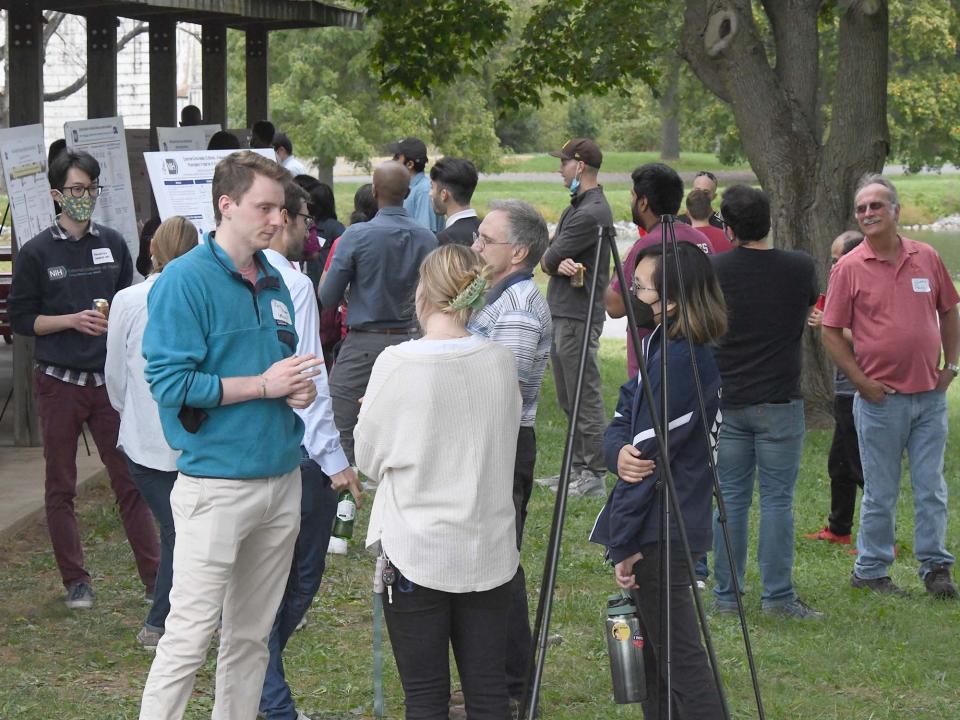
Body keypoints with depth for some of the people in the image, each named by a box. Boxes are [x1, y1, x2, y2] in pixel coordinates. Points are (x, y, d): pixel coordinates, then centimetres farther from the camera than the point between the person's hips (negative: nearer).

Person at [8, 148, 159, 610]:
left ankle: (154, 578, 3)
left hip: (109, 380, 2)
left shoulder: (112, 244, 7)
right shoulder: (37, 253, -2)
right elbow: (21, 319, -2)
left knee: (130, 480, 0)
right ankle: (75, 581, 15)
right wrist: (72, 320, -14)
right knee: (61, 487, 6)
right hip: (59, 382, -2)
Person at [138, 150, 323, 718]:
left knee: (252, 634, 12)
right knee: (192, 632, -8)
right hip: (217, 484, -7)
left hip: (281, 476, 7)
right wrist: (264, 384, -15)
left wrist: (300, 388, 2)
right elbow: (171, 382, -17)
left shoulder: (273, 282, 13)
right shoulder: (185, 281, -10)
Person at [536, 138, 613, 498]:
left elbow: (547, 259, -16)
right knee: (568, 399, 15)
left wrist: (553, 261, 6)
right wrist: (559, 264, -11)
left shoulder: (591, 212, -17)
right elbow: (547, 258, 10)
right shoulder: (577, 207, 17)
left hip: (578, 317, -11)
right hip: (562, 313, 11)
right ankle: (578, 468, 23)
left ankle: (594, 476, -5)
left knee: (585, 397, -7)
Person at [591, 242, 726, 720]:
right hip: (668, 529, 10)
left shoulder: (678, 361, -19)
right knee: (656, 654, 17)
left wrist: (622, 543, -14)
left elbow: (651, 456, -19)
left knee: (680, 658, -7)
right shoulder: (661, 349, 11)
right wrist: (618, 452, -16)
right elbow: (620, 424, 9)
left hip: (660, 535, -10)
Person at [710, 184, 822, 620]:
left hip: (726, 400, 1)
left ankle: (727, 594, 10)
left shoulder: (714, 270, -5)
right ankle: (778, 595, 2)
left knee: (730, 498, 7)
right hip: (780, 400, -1)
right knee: (777, 499, 2)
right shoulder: (800, 268, -4)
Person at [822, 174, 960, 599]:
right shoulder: (849, 268, -3)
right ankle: (870, 569, 16)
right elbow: (830, 332, -3)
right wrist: (862, 382, -8)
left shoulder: (926, 258, 6)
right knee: (880, 493, 4)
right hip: (881, 399, -3)